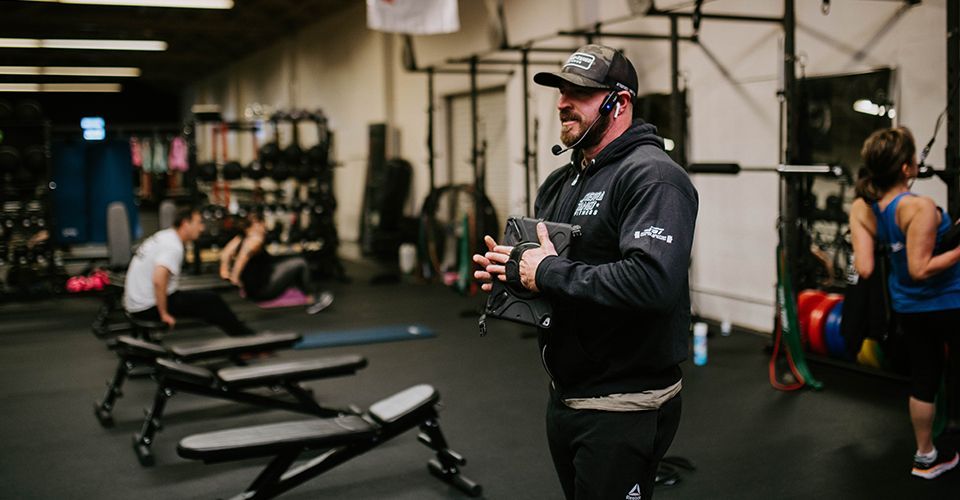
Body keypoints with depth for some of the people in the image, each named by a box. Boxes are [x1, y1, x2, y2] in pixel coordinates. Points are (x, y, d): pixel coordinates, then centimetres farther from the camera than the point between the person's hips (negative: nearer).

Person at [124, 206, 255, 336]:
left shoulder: (163, 236, 10)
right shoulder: (173, 246, -21)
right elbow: (158, 280, -35)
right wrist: (164, 314, -24)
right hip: (149, 307, -10)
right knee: (210, 300, -2)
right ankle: (243, 335, 12)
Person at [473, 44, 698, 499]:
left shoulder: (652, 177, -17)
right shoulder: (560, 182, 11)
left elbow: (653, 280, -33)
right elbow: (538, 256, 21)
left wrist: (549, 272, -24)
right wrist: (505, 268, -2)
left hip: (623, 409, -9)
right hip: (563, 396, 9)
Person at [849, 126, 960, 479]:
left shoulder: (860, 209, -9)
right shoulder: (920, 207, -27)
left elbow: (864, 268, -11)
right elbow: (920, 269, -27)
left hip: (909, 307, 6)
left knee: (924, 378, 17)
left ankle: (926, 457, 28)